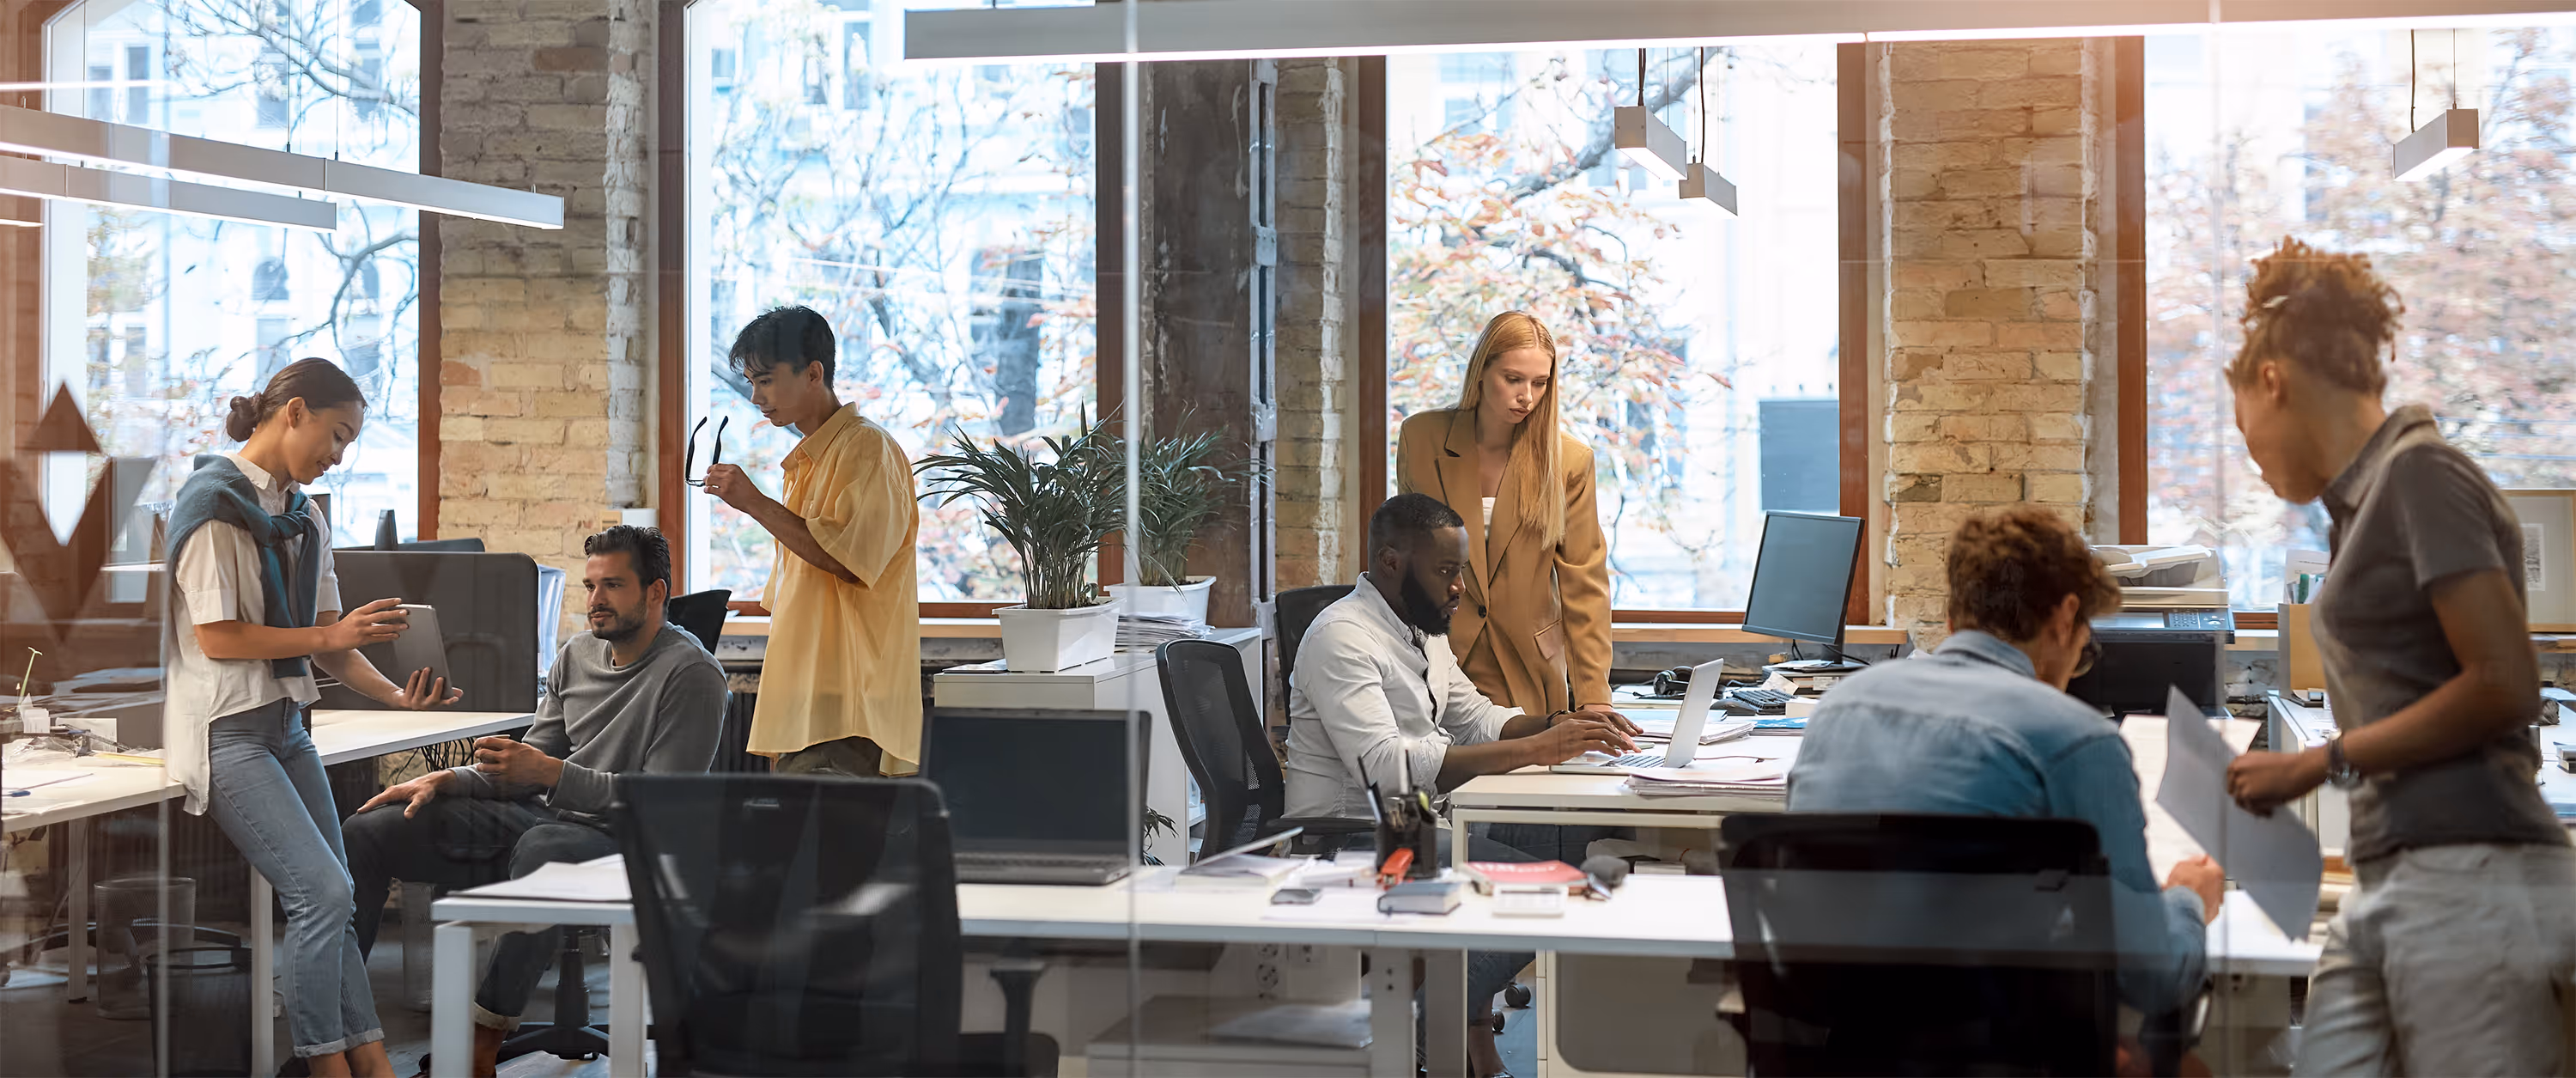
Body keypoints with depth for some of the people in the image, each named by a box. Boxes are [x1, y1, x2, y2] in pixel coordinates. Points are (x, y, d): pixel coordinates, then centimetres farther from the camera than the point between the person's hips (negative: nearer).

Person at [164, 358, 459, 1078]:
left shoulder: (302, 517, 14)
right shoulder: (214, 503, -11)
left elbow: (327, 641, 13)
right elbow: (216, 638, -16)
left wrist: (395, 695, -1)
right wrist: (328, 638, -15)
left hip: (284, 723, 8)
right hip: (226, 732, -8)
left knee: (332, 897, 3)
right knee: (321, 891, -16)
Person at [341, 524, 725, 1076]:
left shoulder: (691, 674, -9)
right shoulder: (576, 653, 15)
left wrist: (550, 772, -22)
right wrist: (447, 781, 2)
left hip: (617, 840, -8)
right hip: (535, 816, 8)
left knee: (541, 849, -44)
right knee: (364, 833, -5)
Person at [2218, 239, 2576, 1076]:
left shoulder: (2419, 473, -7)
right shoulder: (2367, 494, 19)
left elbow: (2504, 684, -14)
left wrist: (2322, 763, -9)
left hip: (2467, 881, -8)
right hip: (2392, 888, 9)